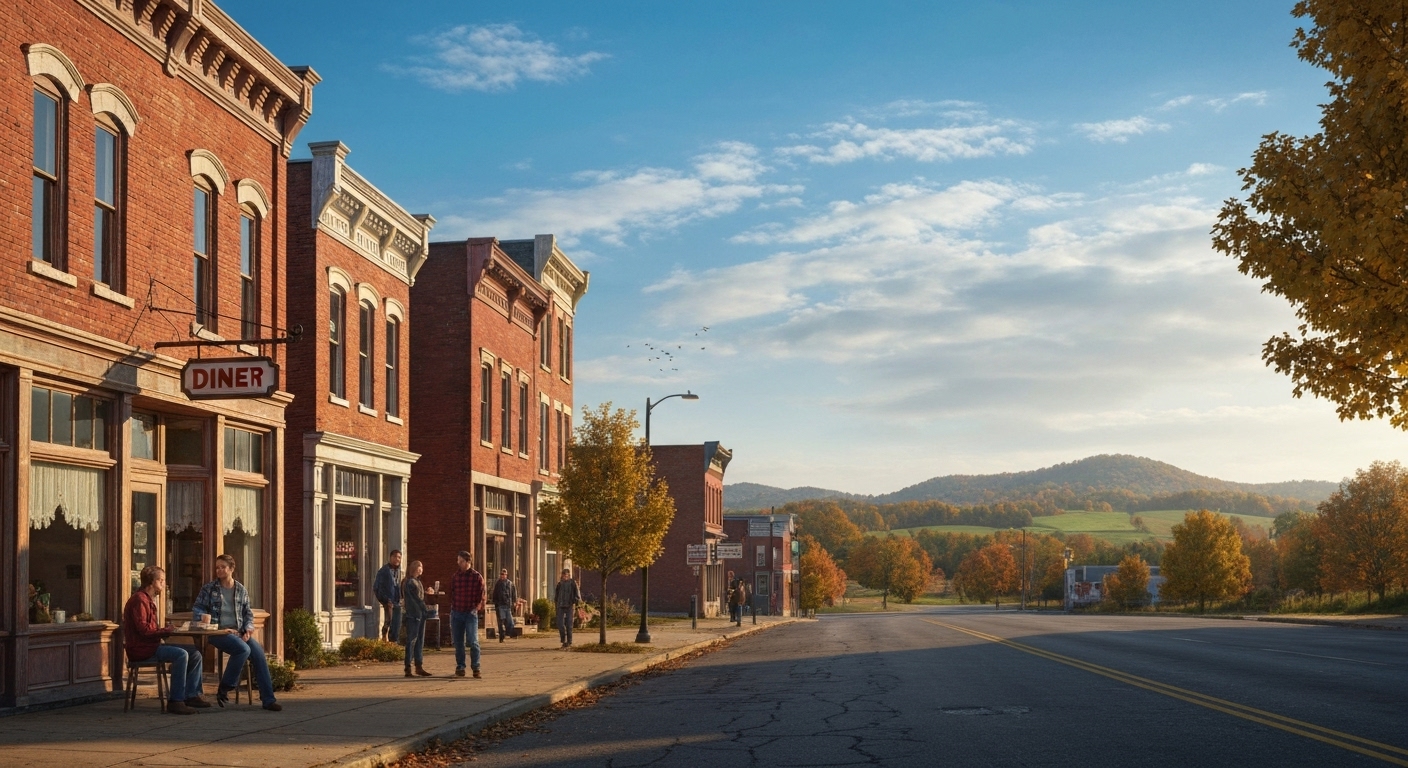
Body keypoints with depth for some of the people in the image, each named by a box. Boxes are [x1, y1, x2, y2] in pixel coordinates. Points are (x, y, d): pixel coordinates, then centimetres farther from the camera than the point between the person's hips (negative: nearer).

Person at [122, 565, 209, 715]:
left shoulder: (148, 600, 21)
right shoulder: (139, 600, -11)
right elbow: (143, 629, -21)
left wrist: (168, 630, 3)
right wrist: (167, 630, -16)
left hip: (151, 645, 10)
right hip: (141, 648, -10)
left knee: (195, 655, 2)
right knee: (181, 654, -30)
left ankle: (191, 695, 3)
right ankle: (175, 701, -28)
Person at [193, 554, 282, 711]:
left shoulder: (241, 590, 12)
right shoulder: (209, 589, 3)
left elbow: (248, 613, 18)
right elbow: (197, 611, -1)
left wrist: (248, 629, -4)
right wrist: (219, 628, -11)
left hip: (239, 632, 4)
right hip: (218, 632, -4)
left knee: (259, 653, -23)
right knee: (243, 649, -33)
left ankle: (268, 699, -19)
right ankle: (224, 688, -14)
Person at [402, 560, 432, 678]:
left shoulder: (418, 582, 17)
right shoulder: (410, 582, -11)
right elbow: (416, 599, -15)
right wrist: (426, 610, -14)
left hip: (420, 615, 9)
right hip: (413, 615, -9)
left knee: (420, 641, 11)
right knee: (411, 641, -7)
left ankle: (419, 667, 16)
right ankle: (408, 669, -5)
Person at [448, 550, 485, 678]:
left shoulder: (477, 576, -2)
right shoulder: (455, 577, 10)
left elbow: (482, 594, 1)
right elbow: (451, 595, 16)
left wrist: (478, 606, -9)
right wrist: (452, 608, 11)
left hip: (471, 613, -4)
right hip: (456, 613, 4)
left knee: (473, 642, -9)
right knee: (458, 642, 6)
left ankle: (476, 669, -5)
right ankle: (460, 668, 13)